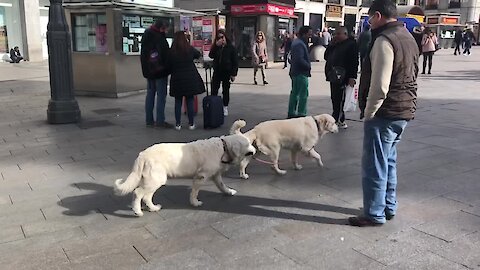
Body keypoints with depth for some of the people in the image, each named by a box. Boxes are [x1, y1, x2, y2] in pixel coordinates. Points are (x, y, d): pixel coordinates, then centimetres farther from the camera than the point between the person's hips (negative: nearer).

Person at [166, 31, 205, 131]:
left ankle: (178, 124, 12)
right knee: (190, 101, 7)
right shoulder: (190, 49, -5)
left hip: (177, 80, 0)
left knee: (178, 102, 9)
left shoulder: (171, 52, -7)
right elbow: (198, 55, 16)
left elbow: (168, 67, -1)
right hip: (190, 79, 0)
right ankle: (191, 123, 13)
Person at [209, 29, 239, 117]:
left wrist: (234, 74, -11)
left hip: (227, 72, -2)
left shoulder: (231, 47, -4)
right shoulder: (215, 47, 6)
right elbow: (211, 56, -10)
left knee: (226, 90, 8)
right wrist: (216, 46, -18)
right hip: (217, 72, 3)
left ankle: (225, 107, 19)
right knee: (214, 90, 0)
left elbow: (235, 61, -6)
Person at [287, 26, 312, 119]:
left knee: (294, 93, 15)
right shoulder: (300, 44, -18)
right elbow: (300, 59, -26)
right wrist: (308, 66, -13)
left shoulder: (296, 42, 16)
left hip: (295, 72, 11)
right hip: (301, 73, -11)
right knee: (303, 94, -8)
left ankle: (291, 113, 21)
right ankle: (301, 113, -7)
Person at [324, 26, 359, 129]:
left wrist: (352, 77, -22)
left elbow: (354, 62, -15)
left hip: (343, 78, -9)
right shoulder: (335, 45, 20)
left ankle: (337, 120, -3)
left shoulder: (351, 44, -7)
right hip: (334, 77, 9)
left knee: (339, 99, -8)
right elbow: (326, 56, 17)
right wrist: (332, 45, 5)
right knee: (335, 99, 12)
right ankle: (340, 120, 21)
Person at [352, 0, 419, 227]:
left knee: (374, 166, 0)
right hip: (404, 111, 10)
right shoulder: (408, 38, 14)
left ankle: (374, 215, 9)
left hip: (384, 114, -10)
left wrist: (369, 112, -11)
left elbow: (380, 85, -22)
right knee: (388, 162, 19)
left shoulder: (384, 40, -17)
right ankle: (389, 207, 29)